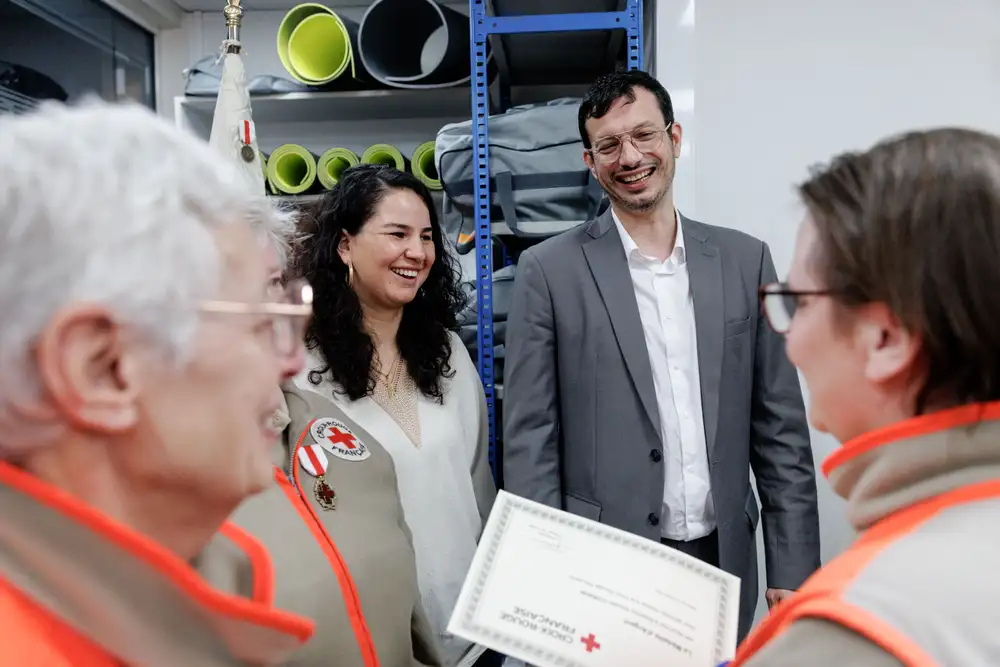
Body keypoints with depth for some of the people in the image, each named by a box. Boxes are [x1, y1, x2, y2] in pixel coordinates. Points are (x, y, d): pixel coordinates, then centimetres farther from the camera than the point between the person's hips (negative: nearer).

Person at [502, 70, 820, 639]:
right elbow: (530, 440, -7)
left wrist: (794, 570, 1)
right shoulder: (550, 270, -7)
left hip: (725, 562, 3)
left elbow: (781, 428, 4)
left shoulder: (744, 259, 2)